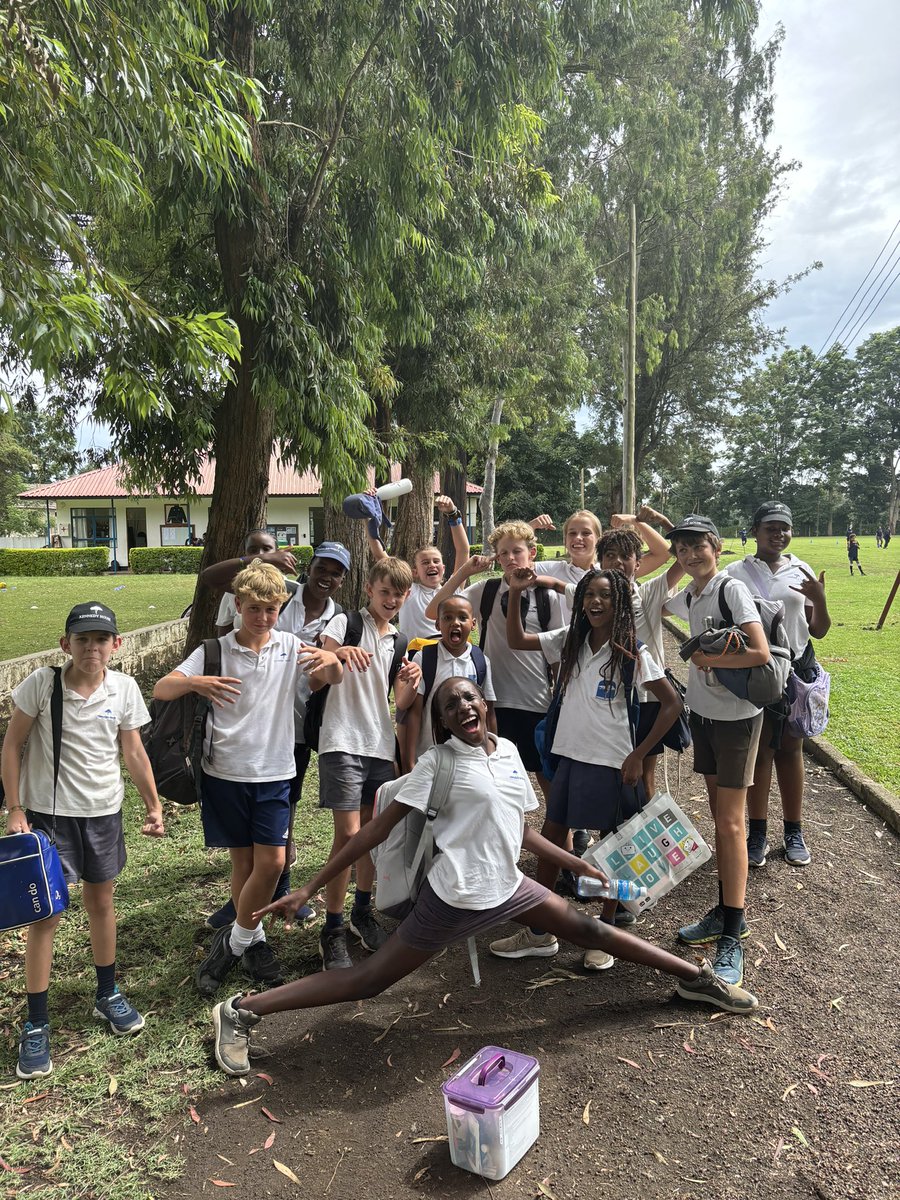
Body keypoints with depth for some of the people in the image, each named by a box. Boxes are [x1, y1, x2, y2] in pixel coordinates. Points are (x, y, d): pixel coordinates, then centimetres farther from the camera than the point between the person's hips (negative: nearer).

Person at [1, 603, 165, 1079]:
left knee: (101, 903, 16)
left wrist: (153, 805, 3)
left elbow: (133, 751, 1)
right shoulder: (41, 683, -15)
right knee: (45, 914, 3)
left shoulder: (124, 689, -8)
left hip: (103, 812, 3)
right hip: (48, 812, -2)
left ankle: (107, 995, 36)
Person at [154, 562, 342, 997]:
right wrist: (194, 682, -34)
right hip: (225, 772, -1)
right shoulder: (215, 651, -5)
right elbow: (161, 689, -11)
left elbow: (335, 678, -8)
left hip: (273, 772, 1)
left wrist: (331, 659, -32)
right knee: (243, 860, 9)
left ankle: (234, 941, 18)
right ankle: (253, 941, 29)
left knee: (272, 861, -4)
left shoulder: (290, 647, 0)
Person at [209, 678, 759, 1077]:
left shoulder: (509, 750, 4)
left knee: (587, 928, 13)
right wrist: (310, 887, -13)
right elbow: (379, 827, -13)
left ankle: (695, 976, 31)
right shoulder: (439, 764, -13)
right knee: (370, 980, -3)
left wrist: (576, 863, 13)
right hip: (456, 898, -6)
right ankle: (243, 1011, 8)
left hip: (509, 886, 6)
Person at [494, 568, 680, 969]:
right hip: (570, 755, 5)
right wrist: (515, 593, -8)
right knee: (550, 838, 11)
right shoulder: (569, 641, 3)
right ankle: (538, 933, 26)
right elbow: (516, 641, 4)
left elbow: (671, 703, -9)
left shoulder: (631, 651, -11)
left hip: (611, 762, -5)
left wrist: (637, 756, -12)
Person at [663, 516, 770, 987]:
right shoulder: (689, 595, 6)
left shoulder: (731, 589, -16)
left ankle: (732, 939, 3)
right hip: (703, 713, 8)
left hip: (736, 717, -7)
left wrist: (708, 660, -17)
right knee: (719, 815, 15)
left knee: (730, 823, -5)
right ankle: (726, 912, 28)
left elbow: (760, 653, -25)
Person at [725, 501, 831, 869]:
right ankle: (757, 832, 17)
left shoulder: (802, 572, 3)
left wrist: (820, 601, -14)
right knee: (758, 749, 4)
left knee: (790, 748, 11)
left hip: (795, 669, 2)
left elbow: (819, 631, 4)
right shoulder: (735, 573, -3)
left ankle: (794, 831, 24)